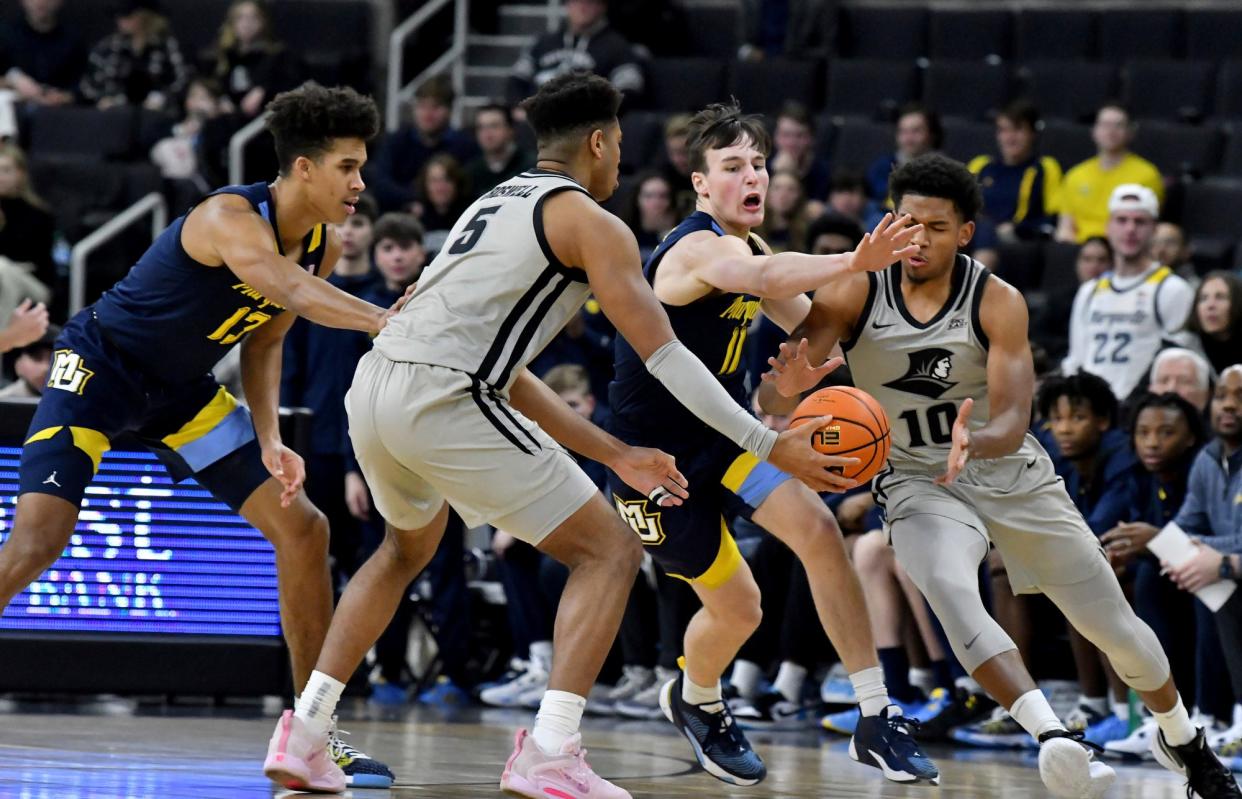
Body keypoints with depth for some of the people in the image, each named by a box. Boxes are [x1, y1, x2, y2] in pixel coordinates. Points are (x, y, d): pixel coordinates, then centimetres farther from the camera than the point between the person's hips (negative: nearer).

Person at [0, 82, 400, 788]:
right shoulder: (231, 218, -29)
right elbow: (290, 291, -48)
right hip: (100, 366, -8)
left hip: (181, 389, 8)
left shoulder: (324, 246, -4)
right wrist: (385, 322, -63)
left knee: (303, 529, 1)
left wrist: (269, 440, -7)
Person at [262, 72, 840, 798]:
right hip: (445, 402, -9)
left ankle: (304, 733, 28)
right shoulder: (590, 222, 2)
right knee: (610, 550, 2)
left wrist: (615, 455, 29)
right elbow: (664, 355, -5)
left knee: (409, 549, 36)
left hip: (373, 387, 9)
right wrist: (768, 446, -2)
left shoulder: (496, 204, 28)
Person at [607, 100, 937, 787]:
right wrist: (851, 262, -64)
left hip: (723, 434, 7)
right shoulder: (701, 247, -24)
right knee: (737, 607, 2)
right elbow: (763, 277, -47)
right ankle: (696, 701, 38)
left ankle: (876, 719, -18)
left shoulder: (745, 250, 5)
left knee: (818, 530, -18)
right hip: (654, 458, -7)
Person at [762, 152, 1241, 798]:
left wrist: (976, 442, -47)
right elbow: (771, 399, -19)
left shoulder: (998, 303, -14)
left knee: (1115, 625, 7)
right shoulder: (854, 293, -14)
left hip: (1009, 472, 1)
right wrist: (787, 384, -44)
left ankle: (1181, 740, 35)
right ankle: (1055, 741, -43)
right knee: (951, 593, -35)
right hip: (917, 482, -1)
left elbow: (1012, 424, -23)